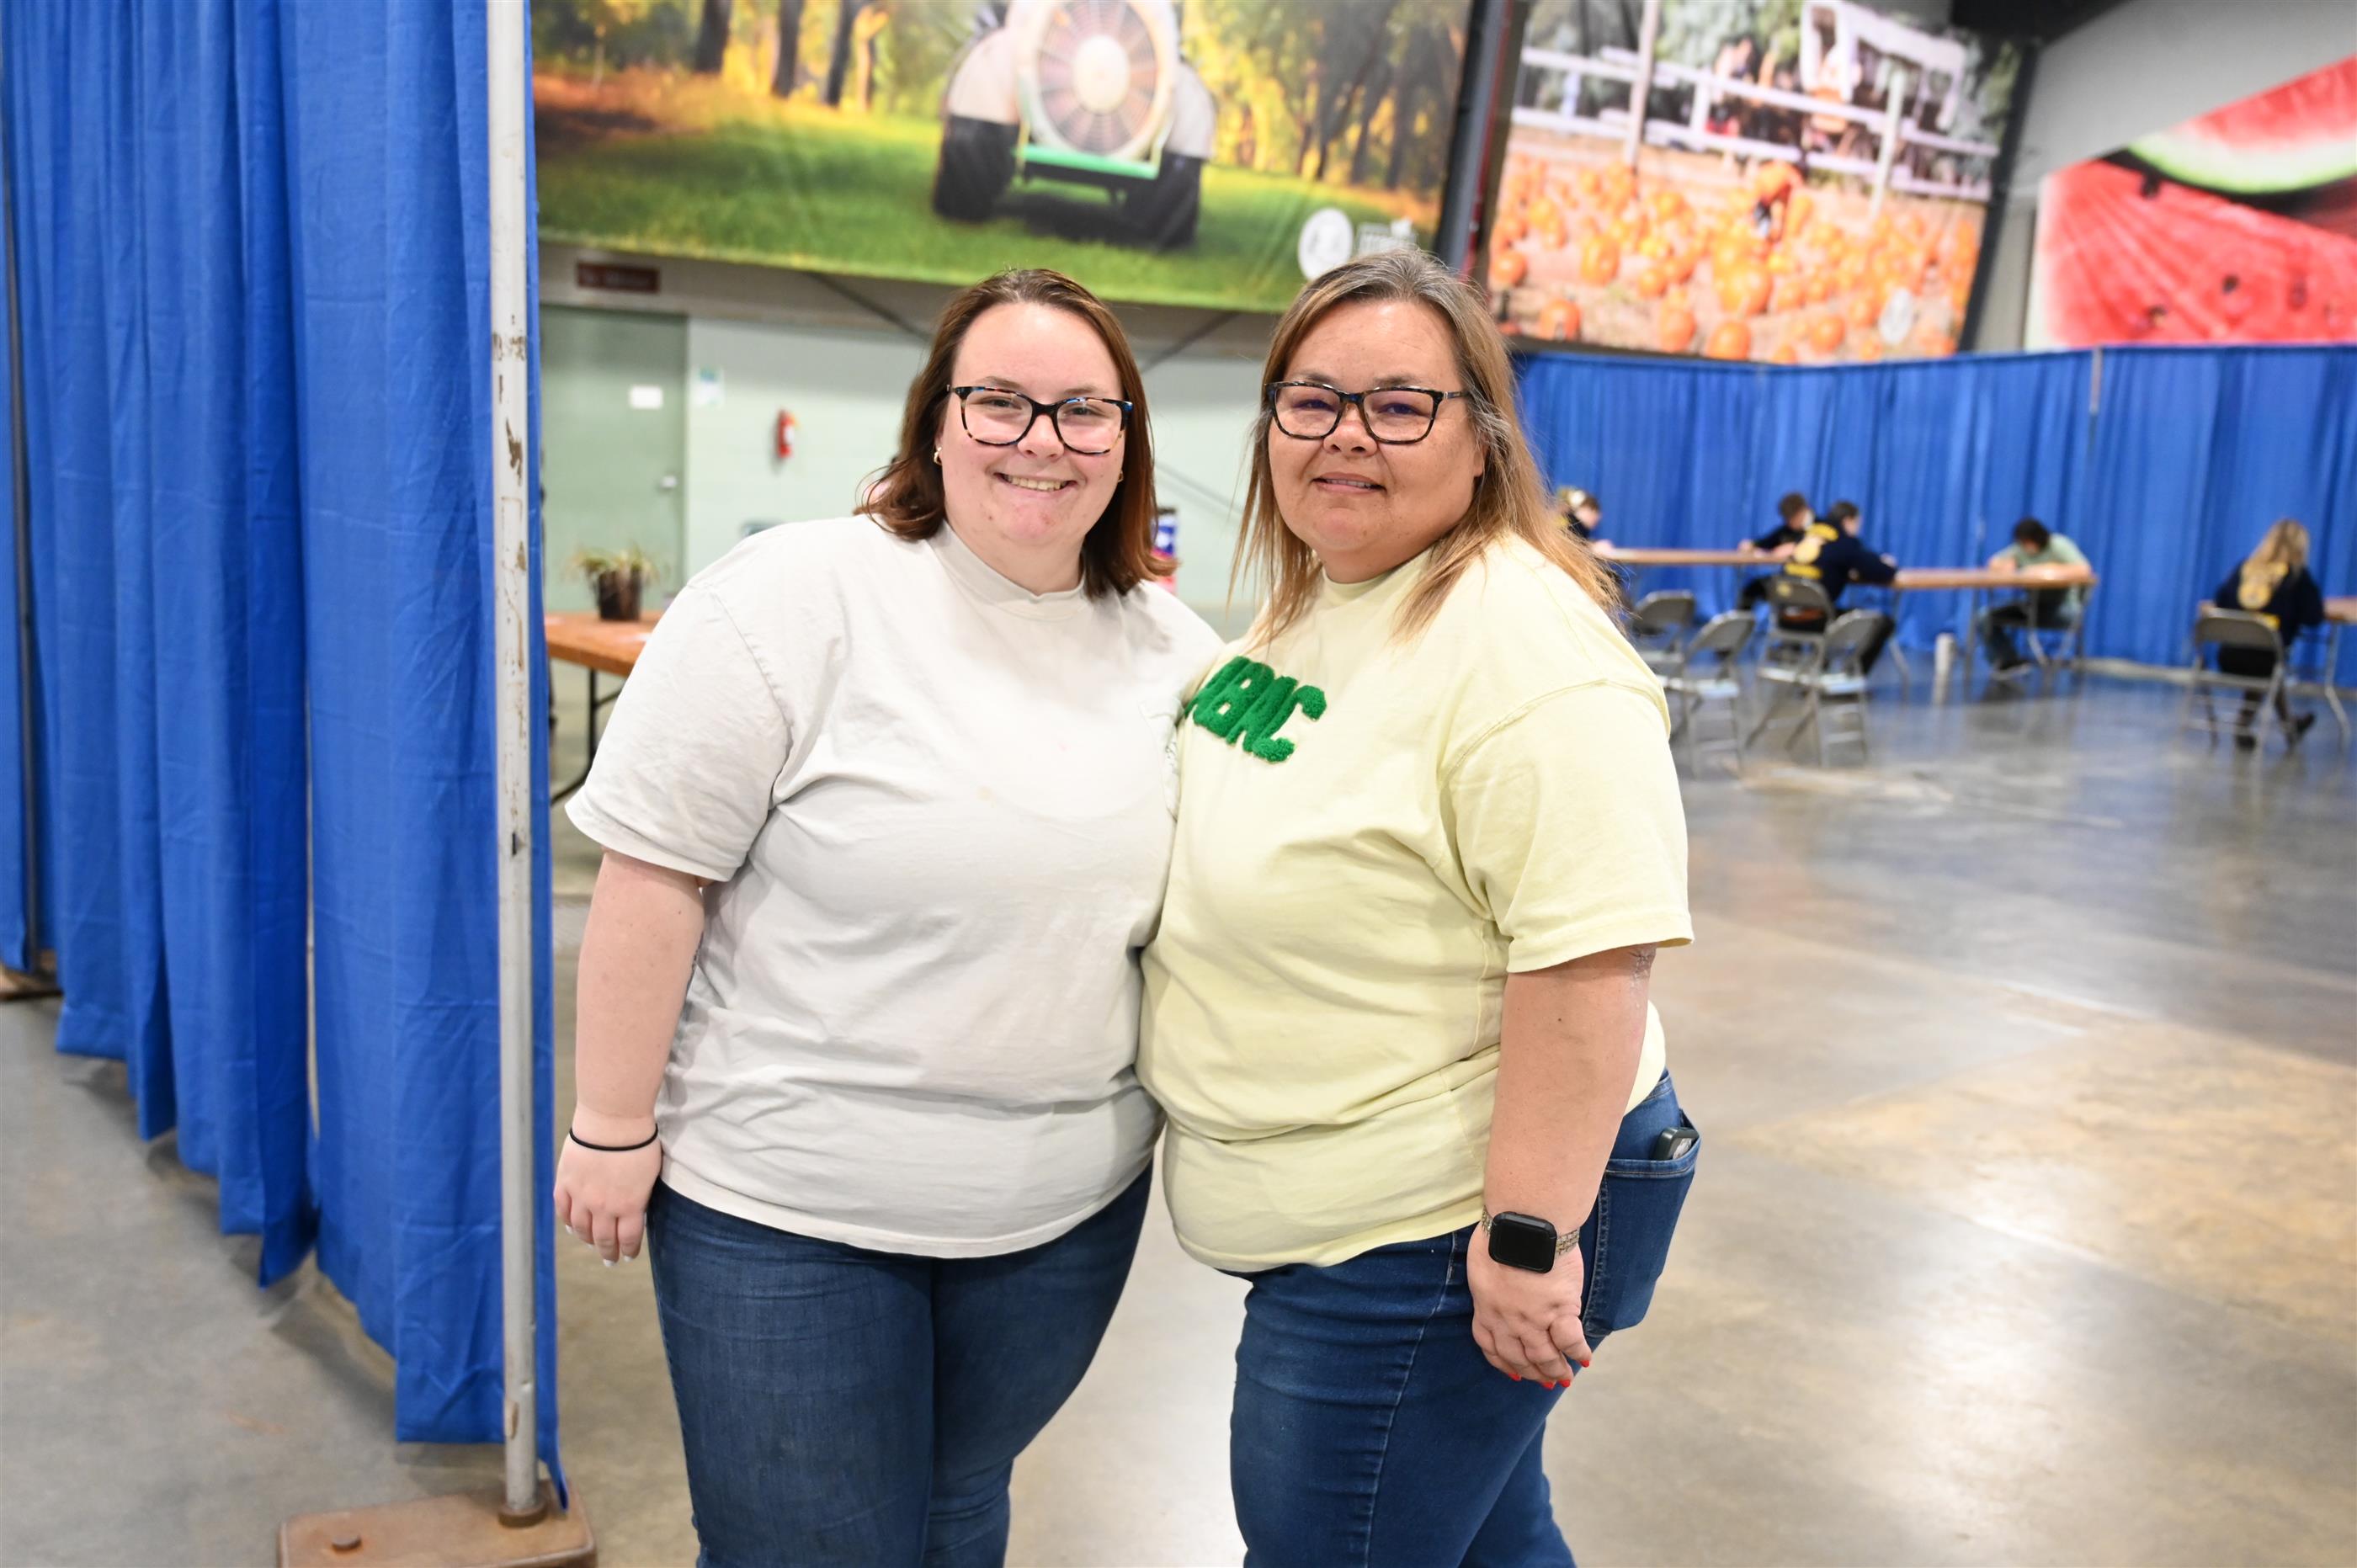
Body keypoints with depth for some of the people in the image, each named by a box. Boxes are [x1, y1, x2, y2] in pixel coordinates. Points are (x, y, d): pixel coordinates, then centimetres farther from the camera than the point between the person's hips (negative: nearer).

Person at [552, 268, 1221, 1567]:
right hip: (788, 1204, -4)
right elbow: (653, 871, -13)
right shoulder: (796, 597, -14)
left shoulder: (1173, 652, 2)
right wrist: (612, 1127, -12)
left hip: (1070, 1205, 5)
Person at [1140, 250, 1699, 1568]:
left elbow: (1589, 962, -28)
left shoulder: (1524, 646, -23)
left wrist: (1528, 1240, -28)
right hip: (1324, 1214, 9)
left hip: (1438, 1239, -9)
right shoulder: (1302, 611, 7)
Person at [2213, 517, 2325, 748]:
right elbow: (2314, 617, -4)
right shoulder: (2298, 575, -4)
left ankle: (2290, 725, 45)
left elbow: (2218, 603, 11)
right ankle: (2244, 728, 40)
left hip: (2228, 659, 3)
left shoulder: (2243, 568, 5)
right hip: (2264, 662, -3)